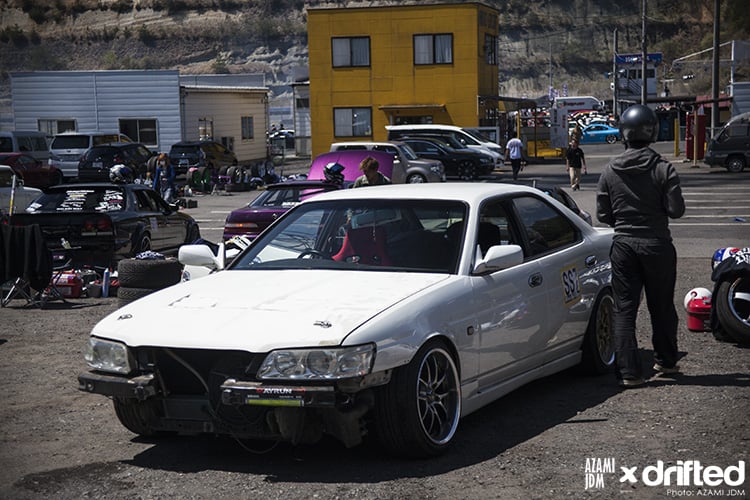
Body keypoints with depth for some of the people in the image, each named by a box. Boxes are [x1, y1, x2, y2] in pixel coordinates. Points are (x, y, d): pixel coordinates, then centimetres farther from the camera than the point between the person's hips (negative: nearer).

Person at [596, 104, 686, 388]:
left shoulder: (610, 171, -3)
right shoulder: (663, 169, -11)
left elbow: (603, 214, 0)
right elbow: (676, 210, -12)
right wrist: (655, 211, 9)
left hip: (623, 245, 1)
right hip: (656, 245, -1)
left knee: (624, 310, 3)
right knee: (661, 306, 15)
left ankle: (628, 372, -1)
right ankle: (666, 361, 29)